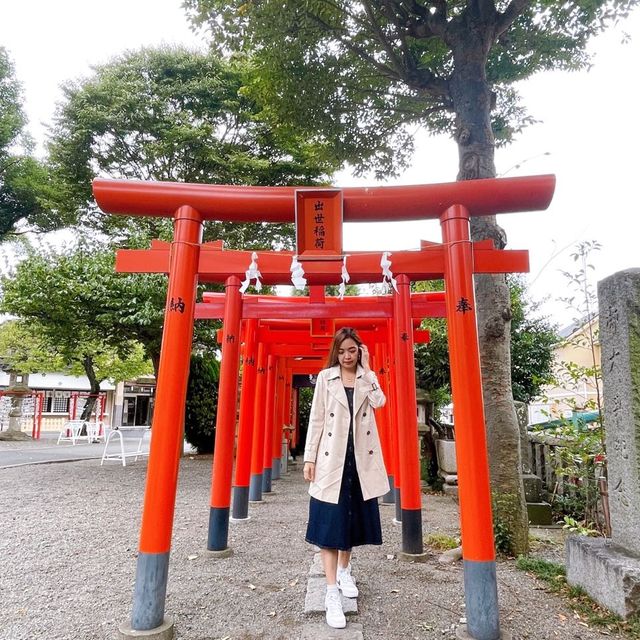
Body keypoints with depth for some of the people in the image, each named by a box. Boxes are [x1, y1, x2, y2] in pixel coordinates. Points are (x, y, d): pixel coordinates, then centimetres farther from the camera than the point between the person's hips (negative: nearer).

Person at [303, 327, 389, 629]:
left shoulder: (368, 377, 8)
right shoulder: (325, 377, 2)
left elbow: (379, 402, -13)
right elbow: (316, 418, 0)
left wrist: (365, 368, -10)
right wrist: (309, 457, -4)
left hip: (361, 459, 2)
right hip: (331, 458, -2)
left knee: (353, 518, 14)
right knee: (330, 522, -4)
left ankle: (344, 570, 36)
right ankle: (332, 593, 0)